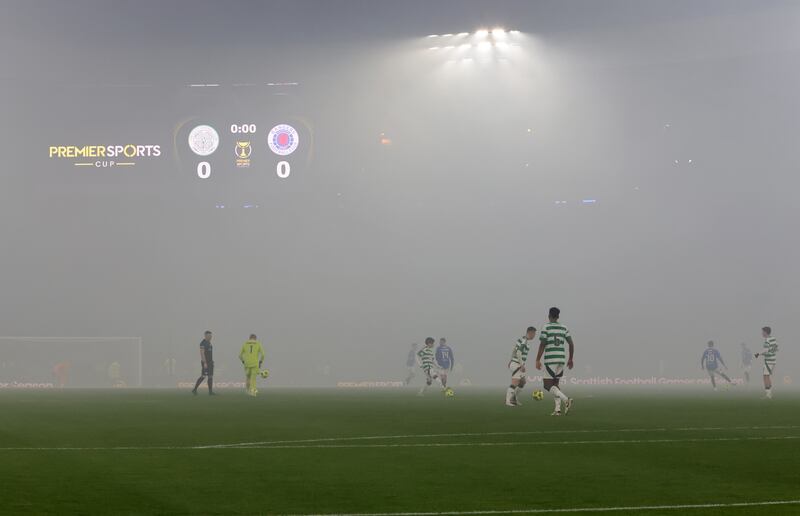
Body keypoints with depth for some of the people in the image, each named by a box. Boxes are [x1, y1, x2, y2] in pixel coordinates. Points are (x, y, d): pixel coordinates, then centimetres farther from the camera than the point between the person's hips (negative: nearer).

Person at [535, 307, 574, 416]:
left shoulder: (546, 327, -5)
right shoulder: (564, 328, 10)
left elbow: (542, 345, -11)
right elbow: (571, 344, 8)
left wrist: (538, 360, -8)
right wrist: (570, 359, 16)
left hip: (550, 359, -6)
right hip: (561, 359, 6)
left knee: (548, 385, -2)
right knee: (555, 384, 15)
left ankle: (566, 400, -23)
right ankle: (558, 409, 2)